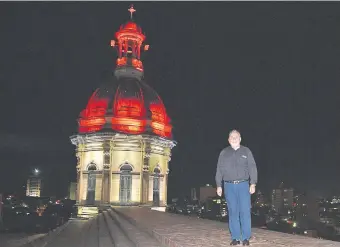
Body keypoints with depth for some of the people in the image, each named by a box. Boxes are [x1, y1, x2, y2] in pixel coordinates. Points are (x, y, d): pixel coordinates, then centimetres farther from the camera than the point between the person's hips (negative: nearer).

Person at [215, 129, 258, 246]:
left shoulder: (246, 151, 7)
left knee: (245, 211, -5)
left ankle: (246, 237, 3)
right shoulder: (224, 153, 10)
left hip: (243, 185, -1)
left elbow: (252, 168, 2)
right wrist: (219, 186, 4)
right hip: (229, 186, 1)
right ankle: (235, 237, 9)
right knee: (233, 212, 3)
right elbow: (219, 170, 10)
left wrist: (253, 184, -7)